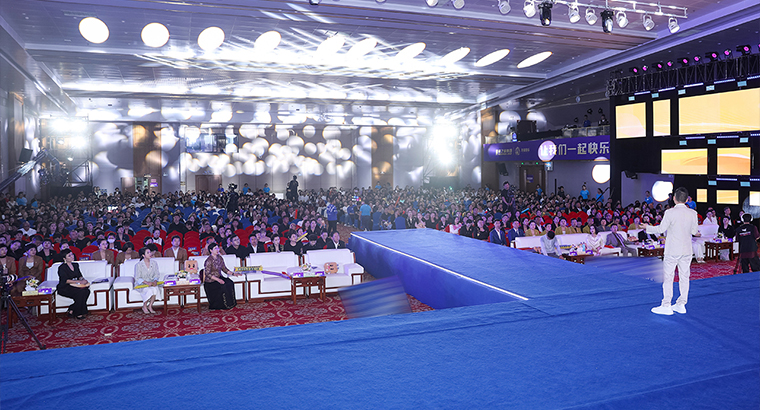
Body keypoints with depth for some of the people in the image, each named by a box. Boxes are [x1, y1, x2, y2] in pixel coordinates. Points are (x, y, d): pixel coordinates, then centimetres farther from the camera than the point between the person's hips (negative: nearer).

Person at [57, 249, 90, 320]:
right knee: (81, 292, -31)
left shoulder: (76, 265, 14)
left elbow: (79, 276, 15)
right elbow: (65, 280, -17)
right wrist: (79, 282, -24)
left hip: (74, 286, 6)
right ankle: (78, 314, -16)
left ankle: (71, 310, -16)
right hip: (64, 288, -6)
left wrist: (83, 279, -9)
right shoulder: (62, 268, -8)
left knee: (86, 291, -25)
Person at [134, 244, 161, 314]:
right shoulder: (139, 265, -8)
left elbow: (157, 274, 6)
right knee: (149, 290, -33)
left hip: (151, 283, 3)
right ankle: (144, 306, -10)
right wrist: (146, 282, -25)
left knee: (155, 289, -31)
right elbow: (137, 278, -11)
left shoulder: (154, 263, 5)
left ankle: (150, 306, -14)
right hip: (141, 284, -3)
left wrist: (155, 281, -16)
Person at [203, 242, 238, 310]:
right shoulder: (209, 260, -15)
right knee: (223, 286, -28)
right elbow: (208, 274, -18)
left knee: (230, 283, -19)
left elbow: (224, 269, 12)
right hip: (210, 280, -7)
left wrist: (233, 274, -1)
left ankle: (230, 303, -12)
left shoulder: (219, 258, 7)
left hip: (219, 277, 7)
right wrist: (218, 280, -27)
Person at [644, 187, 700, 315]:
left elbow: (661, 229, -11)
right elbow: (694, 231, 7)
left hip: (672, 250, -5)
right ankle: (681, 305, 17)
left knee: (668, 277, 1)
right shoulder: (693, 213, -1)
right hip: (687, 250, 5)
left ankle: (666, 306, 2)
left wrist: (647, 227, 5)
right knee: (684, 277, 11)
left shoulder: (670, 212, -15)